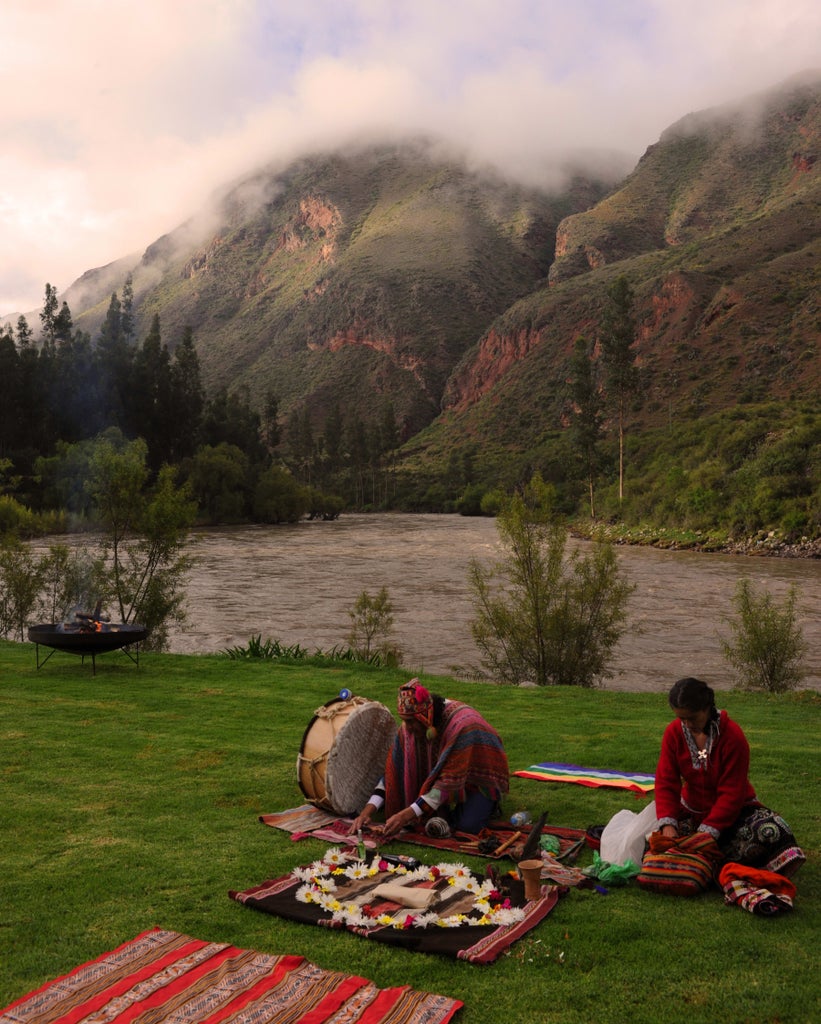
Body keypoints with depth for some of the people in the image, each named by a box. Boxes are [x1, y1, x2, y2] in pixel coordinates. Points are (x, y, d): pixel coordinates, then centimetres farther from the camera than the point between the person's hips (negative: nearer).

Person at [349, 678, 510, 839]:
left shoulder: (462, 725, -38)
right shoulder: (409, 727, -20)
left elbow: (449, 781, -38)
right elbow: (394, 770, -14)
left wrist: (406, 815, -41)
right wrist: (367, 811, -25)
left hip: (476, 776, -5)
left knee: (468, 825, -28)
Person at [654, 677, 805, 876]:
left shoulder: (732, 735, -21)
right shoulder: (673, 733, -11)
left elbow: (731, 793, -20)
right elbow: (665, 783, -12)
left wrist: (708, 830, -29)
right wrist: (668, 824, -28)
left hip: (734, 809, -3)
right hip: (691, 810, 4)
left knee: (771, 831, -31)